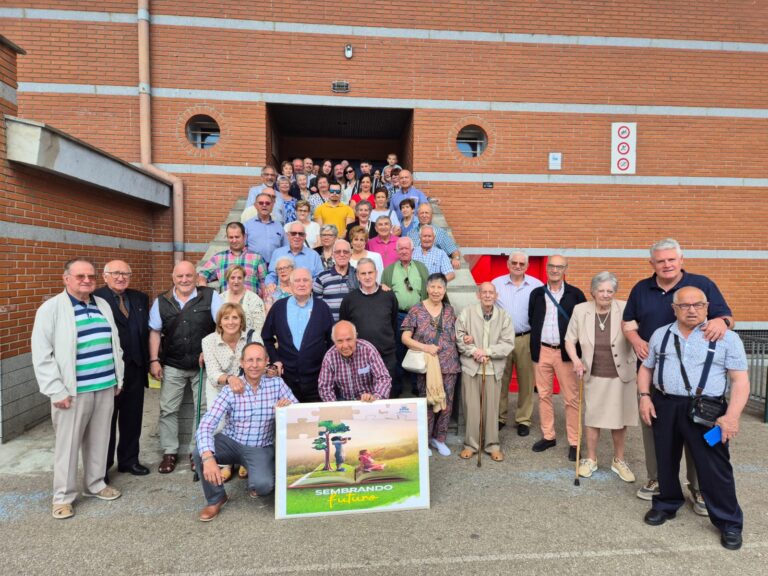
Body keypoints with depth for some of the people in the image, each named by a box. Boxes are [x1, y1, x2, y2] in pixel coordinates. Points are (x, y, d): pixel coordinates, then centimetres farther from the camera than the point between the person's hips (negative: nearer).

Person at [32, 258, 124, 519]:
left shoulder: (103, 305, 12)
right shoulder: (51, 308, -6)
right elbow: (41, 353, -10)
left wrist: (118, 378, 14)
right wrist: (56, 390, -13)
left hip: (105, 387, 5)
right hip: (73, 391, -5)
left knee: (99, 440, 14)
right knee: (67, 444, 4)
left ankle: (95, 484, 31)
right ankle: (64, 496, 20)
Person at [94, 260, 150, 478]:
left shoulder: (140, 298, 8)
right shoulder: (95, 299, -11)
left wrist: (147, 361, 5)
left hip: (135, 368, 5)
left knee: (132, 418, 16)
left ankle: (129, 460, 33)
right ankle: (101, 467, 27)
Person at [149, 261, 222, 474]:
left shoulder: (210, 296, -4)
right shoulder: (161, 301, 5)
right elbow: (155, 332, 8)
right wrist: (154, 360, 0)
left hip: (203, 365, -2)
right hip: (172, 366, 2)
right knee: (168, 409, 8)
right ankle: (169, 452, 23)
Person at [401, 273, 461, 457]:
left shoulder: (449, 310, 8)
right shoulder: (416, 310, -5)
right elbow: (405, 338, -6)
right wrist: (424, 347, -17)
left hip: (449, 364, 4)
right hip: (426, 365, -3)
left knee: (446, 403, 9)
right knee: (427, 403, 4)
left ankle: (439, 439, 26)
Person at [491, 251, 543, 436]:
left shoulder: (537, 285, 1)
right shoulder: (496, 283, 3)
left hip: (526, 339, 0)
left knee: (526, 380, 7)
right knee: (500, 380, 6)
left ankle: (523, 419, 21)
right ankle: (499, 417, 20)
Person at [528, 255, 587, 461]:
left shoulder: (575, 294, -1)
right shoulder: (537, 293, 8)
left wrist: (578, 350, -7)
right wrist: (534, 346, 7)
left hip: (566, 352, -3)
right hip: (542, 351, 3)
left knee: (571, 398, 1)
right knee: (543, 395, 10)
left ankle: (574, 442, 11)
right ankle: (548, 436, 23)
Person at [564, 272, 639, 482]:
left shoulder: (625, 309, -10)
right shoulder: (580, 310, -6)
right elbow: (570, 340, 1)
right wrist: (575, 360, -14)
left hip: (621, 375, -1)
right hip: (594, 375, 1)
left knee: (620, 419, 12)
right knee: (592, 418, 12)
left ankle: (619, 461, 32)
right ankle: (591, 459, 30)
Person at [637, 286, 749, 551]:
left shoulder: (726, 338, -2)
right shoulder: (660, 335, 9)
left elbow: (740, 380, -5)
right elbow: (646, 368, 15)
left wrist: (732, 415, -15)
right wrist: (645, 396, 1)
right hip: (664, 406, 4)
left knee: (714, 468, 2)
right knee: (665, 461, 14)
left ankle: (729, 522, 22)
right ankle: (667, 505, 35)